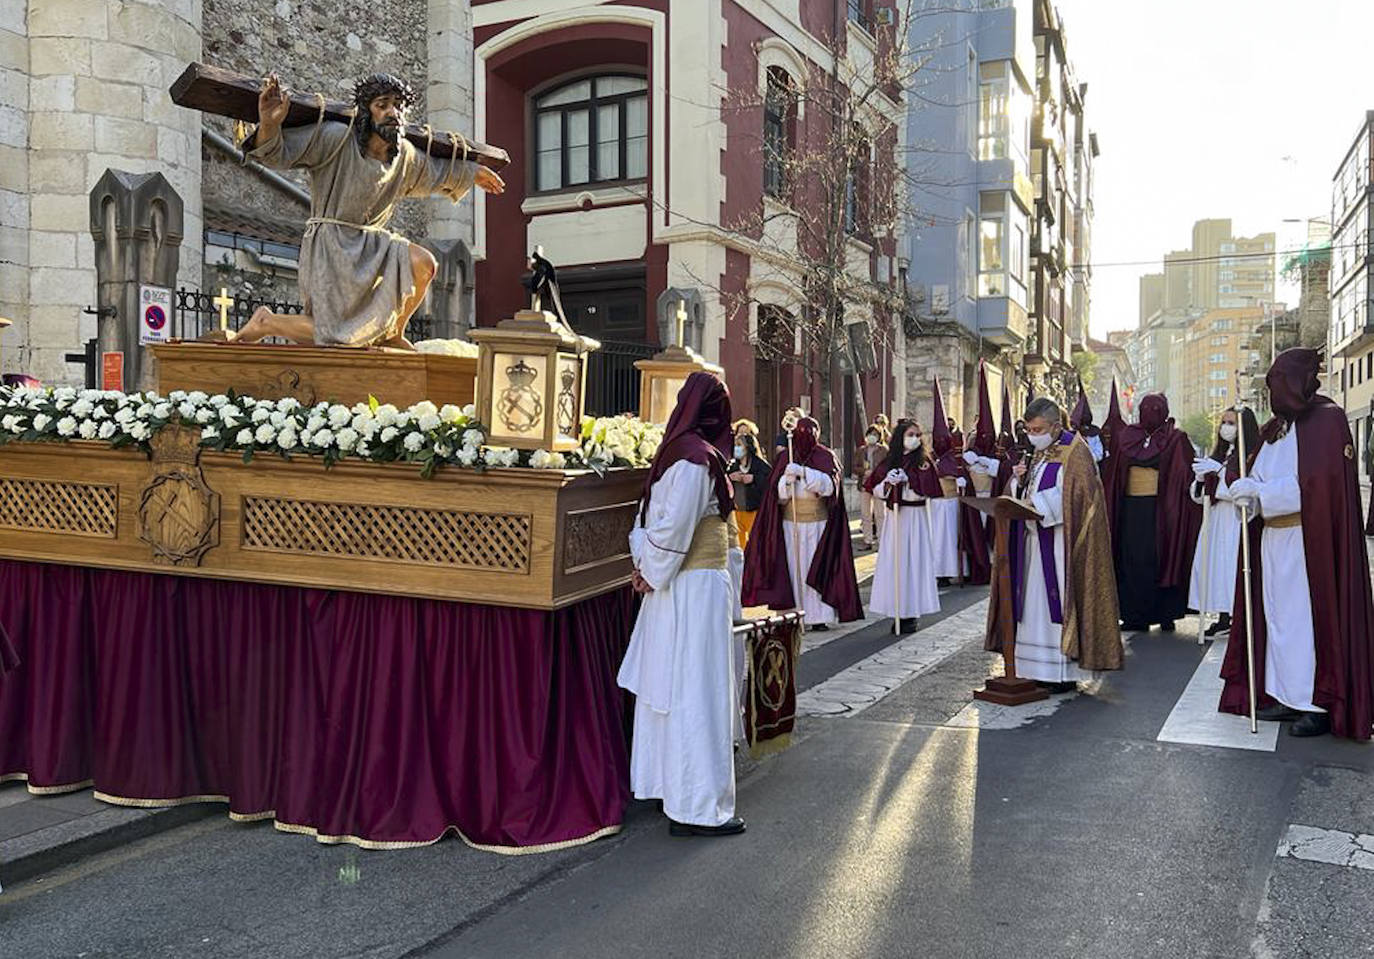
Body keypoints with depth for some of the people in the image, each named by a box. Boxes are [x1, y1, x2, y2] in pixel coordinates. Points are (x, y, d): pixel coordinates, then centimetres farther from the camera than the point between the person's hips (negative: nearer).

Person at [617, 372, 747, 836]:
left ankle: (663, 781, 29)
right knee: (696, 693, -4)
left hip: (673, 585, 9)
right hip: (696, 588, -9)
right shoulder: (698, 458, -18)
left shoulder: (675, 450, 10)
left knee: (666, 688, 16)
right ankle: (697, 808, 3)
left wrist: (645, 566, 8)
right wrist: (653, 574, -7)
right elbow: (673, 527, -20)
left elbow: (649, 511, 14)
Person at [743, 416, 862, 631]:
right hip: (790, 522, 2)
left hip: (817, 522, -2)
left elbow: (829, 485, -14)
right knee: (794, 567, 0)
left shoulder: (825, 457, 1)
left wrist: (804, 472, -24)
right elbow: (777, 493, 4)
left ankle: (819, 616, 4)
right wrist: (787, 481, -17)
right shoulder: (784, 458, 7)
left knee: (817, 567, -1)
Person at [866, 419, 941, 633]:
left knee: (912, 561, -3)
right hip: (894, 517, 3)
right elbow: (876, 491, 5)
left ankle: (910, 614, 3)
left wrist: (903, 482, -18)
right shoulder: (889, 463, 8)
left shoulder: (922, 463, 0)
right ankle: (898, 613, 8)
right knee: (893, 562, 2)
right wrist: (888, 483, -13)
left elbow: (922, 491, -9)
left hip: (915, 517, -3)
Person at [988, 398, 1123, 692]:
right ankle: (1040, 670, 12)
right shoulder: (1037, 452, 16)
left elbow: (1076, 496, -18)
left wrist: (1037, 504, -23)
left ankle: (1063, 673, -1)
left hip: (1059, 543, -8)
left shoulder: (1075, 452, -9)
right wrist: (1020, 480, -3)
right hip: (1034, 539, 8)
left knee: (1058, 600, -7)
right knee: (1035, 603, 7)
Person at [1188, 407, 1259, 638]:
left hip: (1238, 518, -7)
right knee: (1215, 564, 4)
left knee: (1235, 563, -11)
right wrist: (1200, 478, -3)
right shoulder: (1219, 454, 16)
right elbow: (1200, 495, 18)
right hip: (1216, 517, 7)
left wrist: (1220, 470, -20)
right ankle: (1223, 617, 10)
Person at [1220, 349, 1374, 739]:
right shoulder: (1275, 428, 14)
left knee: (1309, 617, -5)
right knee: (1277, 616, 9)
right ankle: (1288, 696, 16)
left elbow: (1317, 483, -17)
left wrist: (1259, 492, -18)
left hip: (1308, 541, -7)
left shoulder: (1327, 420, -8)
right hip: (1272, 539, 7)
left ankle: (1320, 705, 3)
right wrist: (1248, 491, -7)